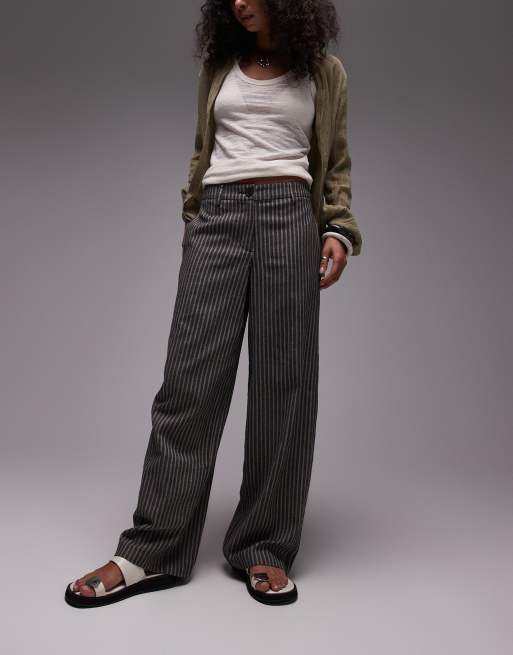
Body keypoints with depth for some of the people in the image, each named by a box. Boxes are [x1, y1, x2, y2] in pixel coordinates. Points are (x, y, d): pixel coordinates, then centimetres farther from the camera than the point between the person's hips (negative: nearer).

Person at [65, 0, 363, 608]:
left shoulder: (325, 71, 14)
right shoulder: (219, 64, 19)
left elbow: (335, 165, 15)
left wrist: (340, 232, 0)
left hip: (289, 217, -1)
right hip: (217, 217, 1)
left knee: (283, 384, -4)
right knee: (190, 379, -6)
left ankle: (263, 549, 7)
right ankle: (151, 551, 0)